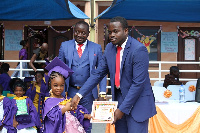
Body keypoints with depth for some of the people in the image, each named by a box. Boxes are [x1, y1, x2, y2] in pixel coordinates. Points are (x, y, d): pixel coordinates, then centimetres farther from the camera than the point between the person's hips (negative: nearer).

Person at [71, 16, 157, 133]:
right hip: (119, 97, 6)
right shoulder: (110, 48, 4)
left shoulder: (139, 50, -18)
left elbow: (138, 83, -20)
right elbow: (98, 74, 8)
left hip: (138, 101, -6)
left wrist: (123, 109, -21)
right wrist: (79, 94, -1)